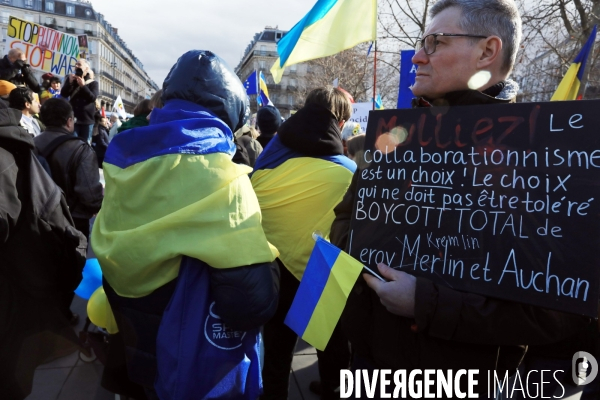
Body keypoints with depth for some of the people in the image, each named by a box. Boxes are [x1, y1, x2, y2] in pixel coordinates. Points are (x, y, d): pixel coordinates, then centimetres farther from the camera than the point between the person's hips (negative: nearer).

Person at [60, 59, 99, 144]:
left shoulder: (93, 83, 5)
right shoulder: (71, 79, 14)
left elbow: (93, 98, -9)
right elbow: (63, 94, 4)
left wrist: (83, 85, -17)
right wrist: (70, 82, -9)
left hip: (87, 118, -1)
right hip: (73, 117, 2)